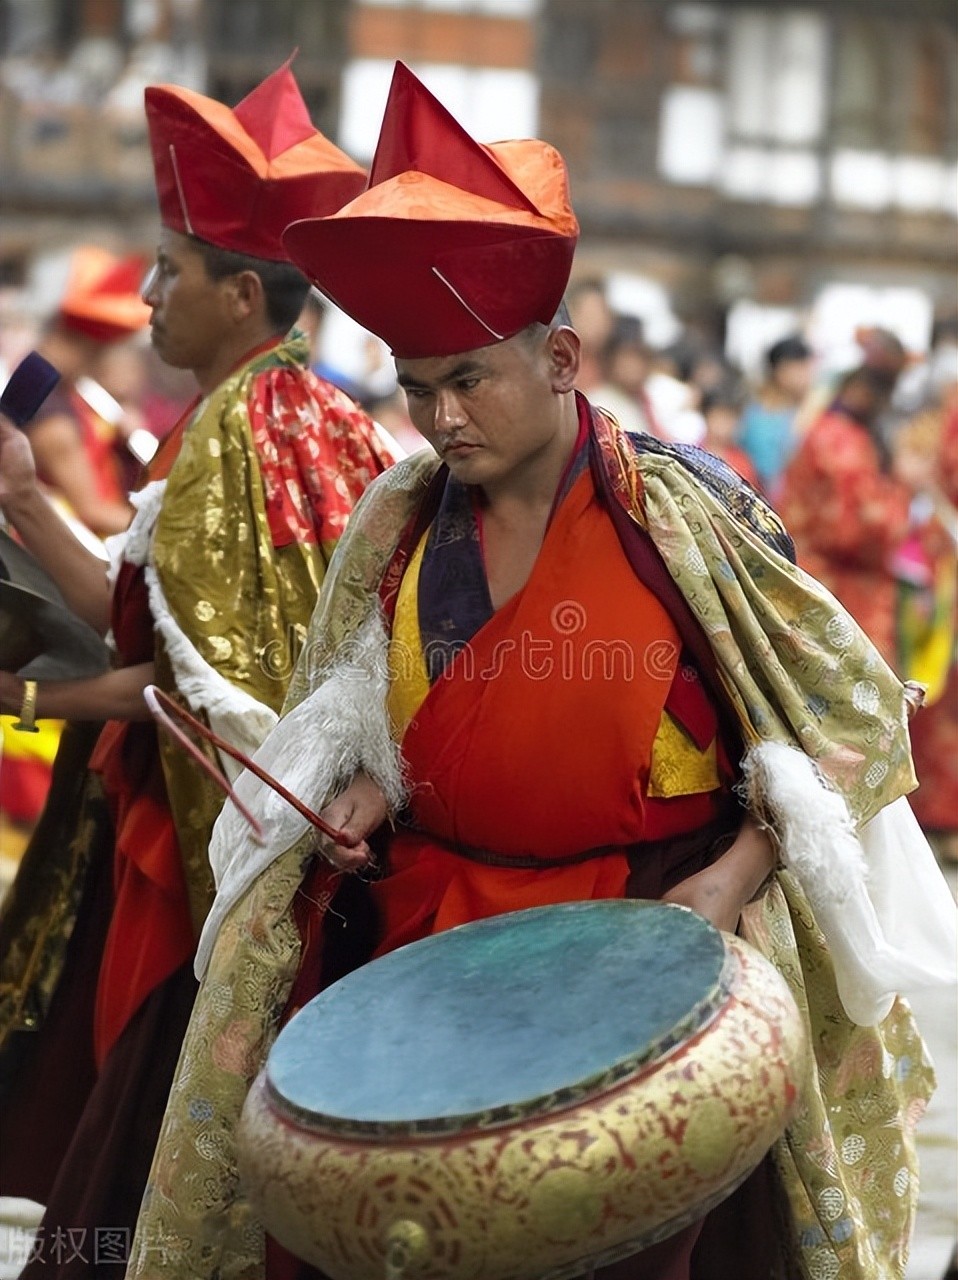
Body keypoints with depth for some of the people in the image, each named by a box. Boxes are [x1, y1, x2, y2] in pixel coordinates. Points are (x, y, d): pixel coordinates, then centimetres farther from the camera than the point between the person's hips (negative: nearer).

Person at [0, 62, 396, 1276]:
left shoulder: (242, 428, -17)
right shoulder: (278, 411, 12)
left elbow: (214, 680, -19)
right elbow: (141, 618, 8)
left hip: (225, 827, -9)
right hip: (184, 814, 9)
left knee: (164, 1146, 0)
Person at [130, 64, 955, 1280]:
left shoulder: (677, 512, -11)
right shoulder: (401, 521, 1)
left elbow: (853, 711, -6)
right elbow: (353, 717, 16)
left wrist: (736, 874, -16)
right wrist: (360, 794, -6)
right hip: (424, 922, 4)